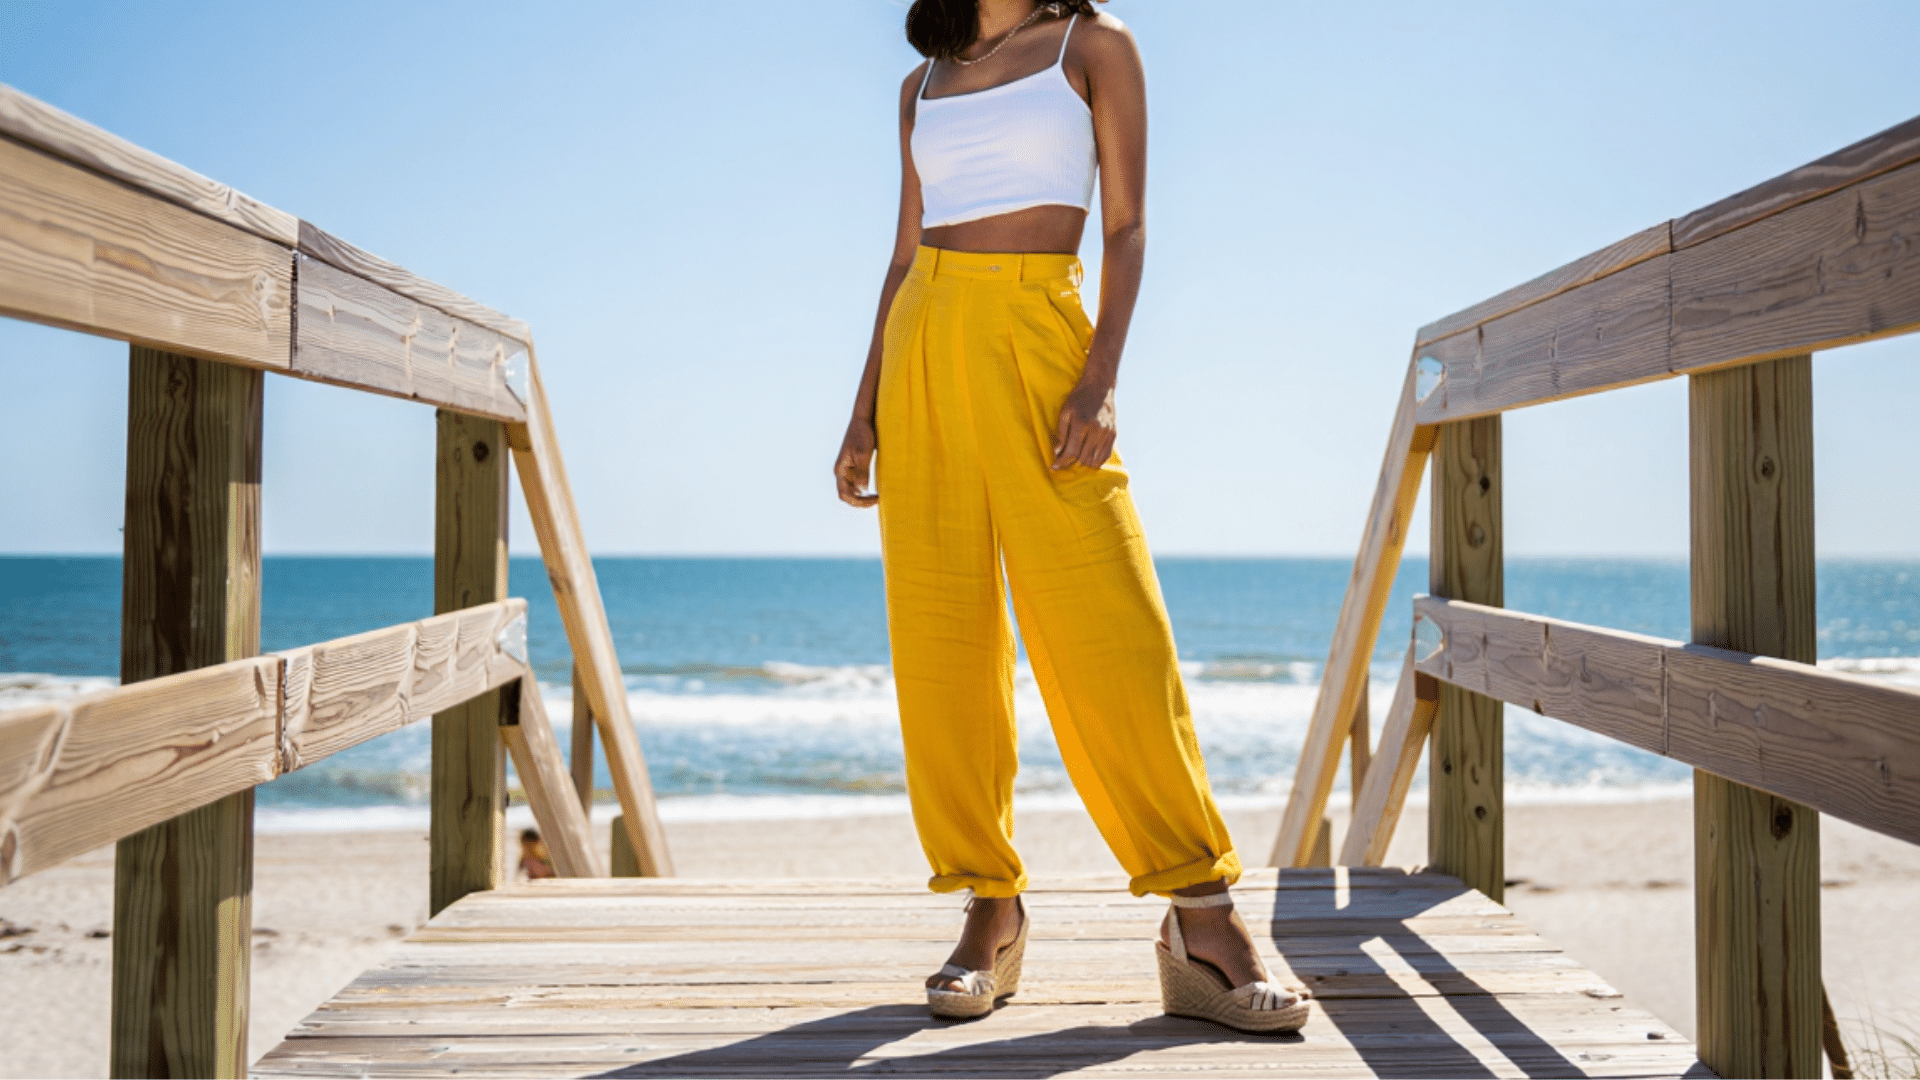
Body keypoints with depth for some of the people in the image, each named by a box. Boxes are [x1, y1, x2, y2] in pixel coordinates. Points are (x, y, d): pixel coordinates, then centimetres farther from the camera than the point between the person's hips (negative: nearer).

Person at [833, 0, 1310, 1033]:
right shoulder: (922, 84, 19)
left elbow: (1127, 228, 1)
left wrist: (1100, 379, -13)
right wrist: (865, 408, 10)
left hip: (1036, 335, -4)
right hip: (924, 341, 4)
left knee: (1106, 621, -13)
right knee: (939, 631, -2)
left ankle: (1203, 922, -10)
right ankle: (990, 912, 5)